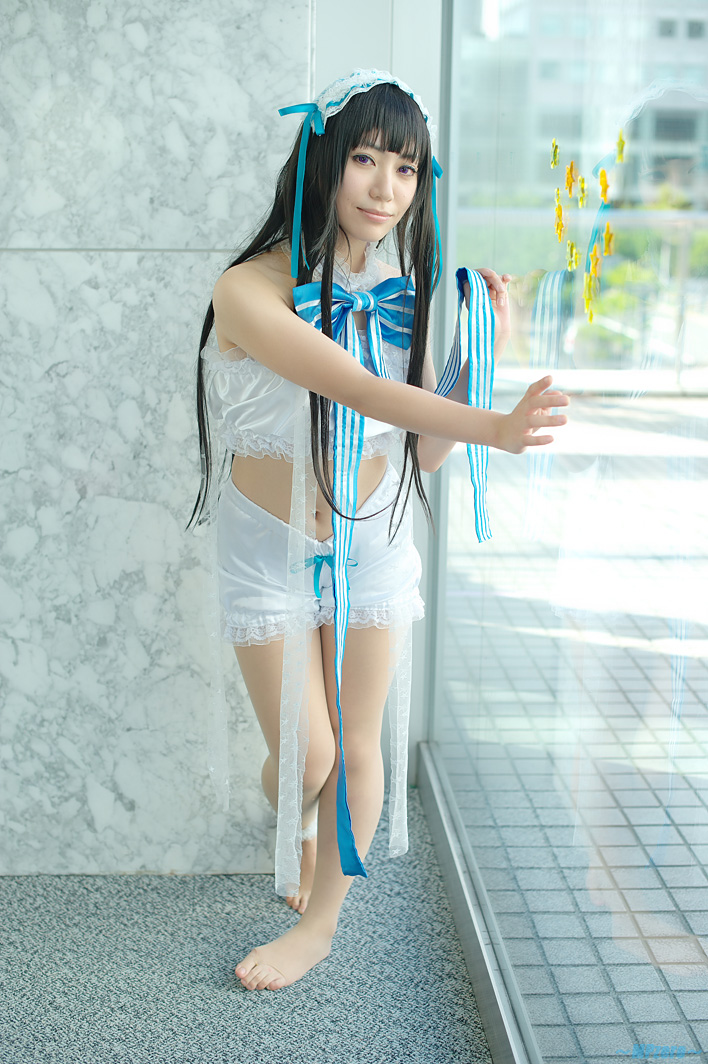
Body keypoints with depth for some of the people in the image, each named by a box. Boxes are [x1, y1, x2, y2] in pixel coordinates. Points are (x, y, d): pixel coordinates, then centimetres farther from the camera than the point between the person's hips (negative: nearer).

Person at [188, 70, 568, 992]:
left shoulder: (400, 293, -4)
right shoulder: (252, 291, -20)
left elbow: (424, 450, -4)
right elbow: (356, 388, -35)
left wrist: (481, 348, -15)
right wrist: (490, 426, -48)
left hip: (374, 542, 3)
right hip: (272, 551, -3)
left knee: (356, 746, 9)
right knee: (304, 756, 5)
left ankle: (320, 921, 31)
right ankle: (297, 831, 43)